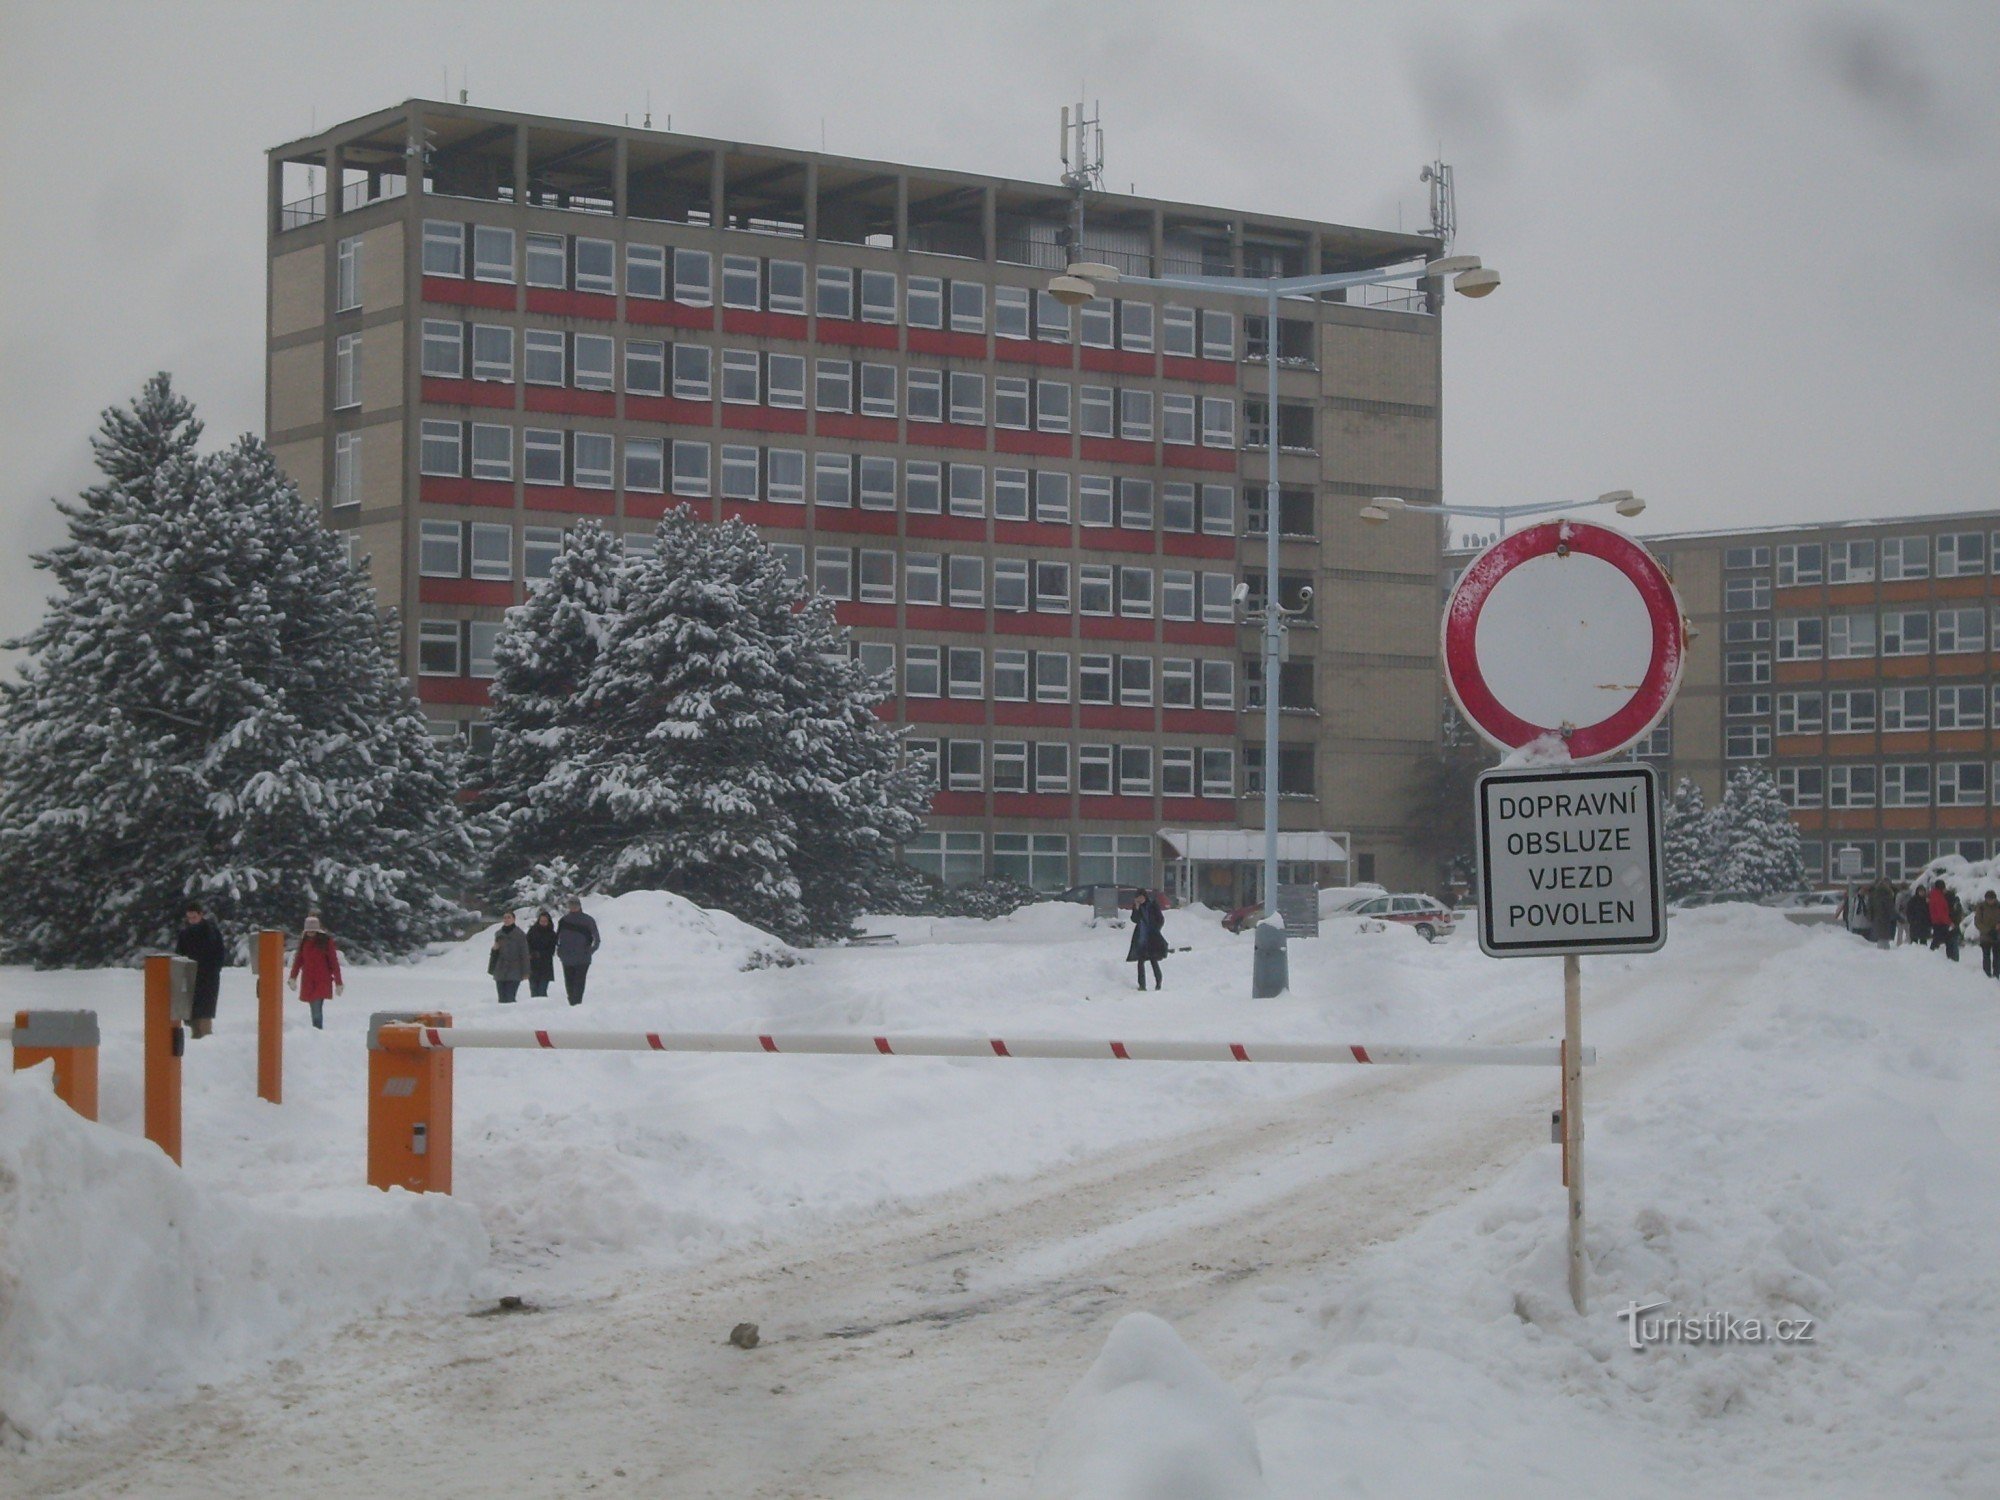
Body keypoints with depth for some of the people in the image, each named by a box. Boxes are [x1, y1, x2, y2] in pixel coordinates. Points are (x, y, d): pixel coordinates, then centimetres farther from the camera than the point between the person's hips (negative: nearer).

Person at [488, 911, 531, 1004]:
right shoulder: (499, 934, 13)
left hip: (514, 971, -5)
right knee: (502, 999, 4)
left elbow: (524, 954, -2)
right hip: (500, 971, 5)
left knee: (509, 998, -15)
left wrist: (525, 972, -5)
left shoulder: (519, 934, -2)